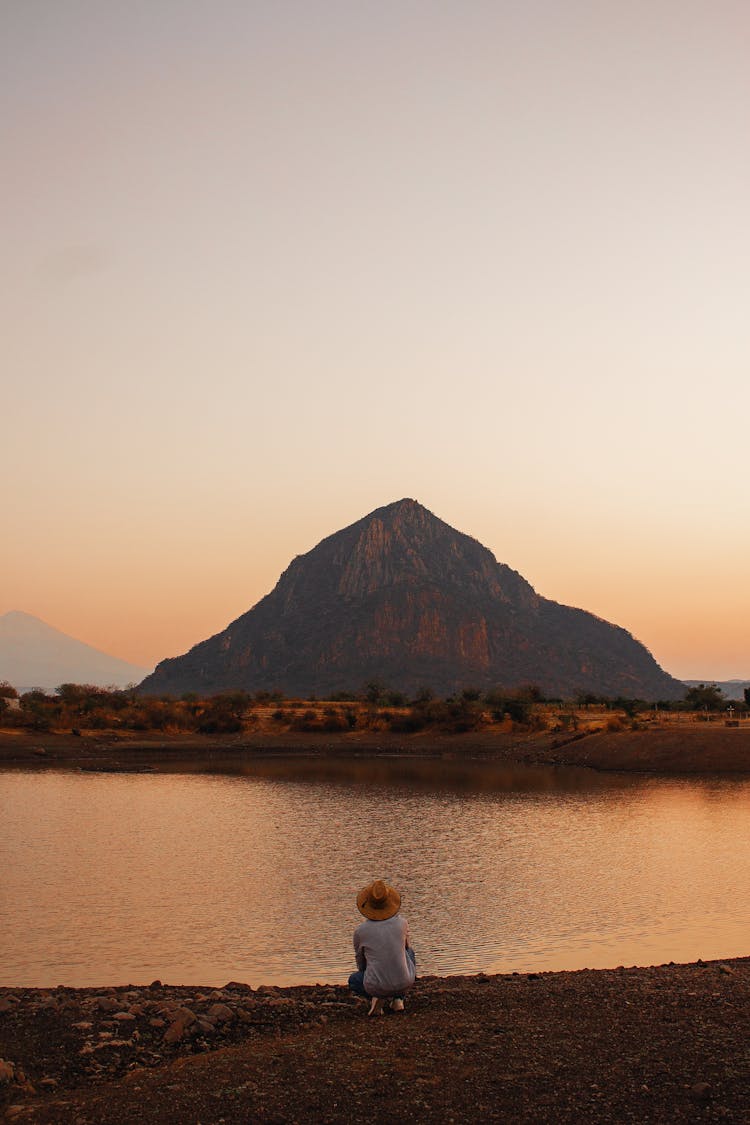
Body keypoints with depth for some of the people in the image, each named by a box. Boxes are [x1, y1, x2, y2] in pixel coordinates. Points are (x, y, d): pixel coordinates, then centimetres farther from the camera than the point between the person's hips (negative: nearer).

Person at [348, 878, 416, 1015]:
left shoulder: (360, 931, -9)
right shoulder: (402, 923, -5)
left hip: (376, 986, -1)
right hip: (405, 983, 1)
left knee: (354, 980, 34)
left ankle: (375, 997, 3)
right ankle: (398, 998, 18)